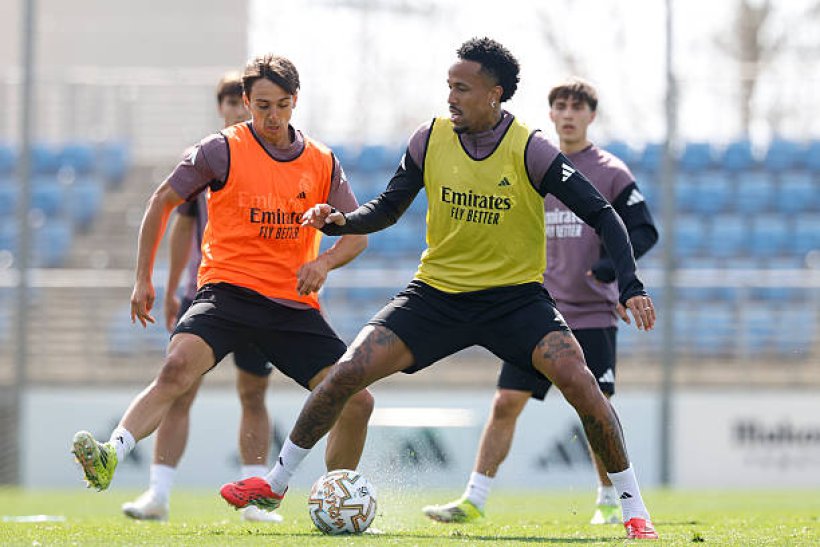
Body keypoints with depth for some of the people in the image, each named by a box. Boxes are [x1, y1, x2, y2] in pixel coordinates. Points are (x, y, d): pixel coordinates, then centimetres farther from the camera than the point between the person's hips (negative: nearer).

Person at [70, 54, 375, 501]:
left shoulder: (323, 163, 9)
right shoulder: (222, 150, -1)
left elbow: (357, 233, 16)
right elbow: (162, 201, 8)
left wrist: (325, 262, -6)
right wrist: (143, 279, 7)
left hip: (294, 305, 4)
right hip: (228, 291, -4)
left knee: (356, 401, -6)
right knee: (177, 367, -33)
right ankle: (111, 456, -44)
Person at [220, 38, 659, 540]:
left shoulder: (531, 150, -15)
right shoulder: (430, 139, -5)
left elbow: (602, 215, -12)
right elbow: (389, 208, 9)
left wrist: (631, 286, -25)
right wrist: (340, 222, -12)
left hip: (516, 295, -3)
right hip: (437, 291, 3)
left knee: (577, 380, -25)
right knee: (347, 373, -10)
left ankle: (634, 509, -12)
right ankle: (276, 483, 10)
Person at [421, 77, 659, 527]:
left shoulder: (611, 173, -1)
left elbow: (645, 231, -4)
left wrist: (610, 267, -20)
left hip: (593, 315, -3)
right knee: (505, 404, -3)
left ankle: (609, 502, 15)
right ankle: (473, 501, -1)